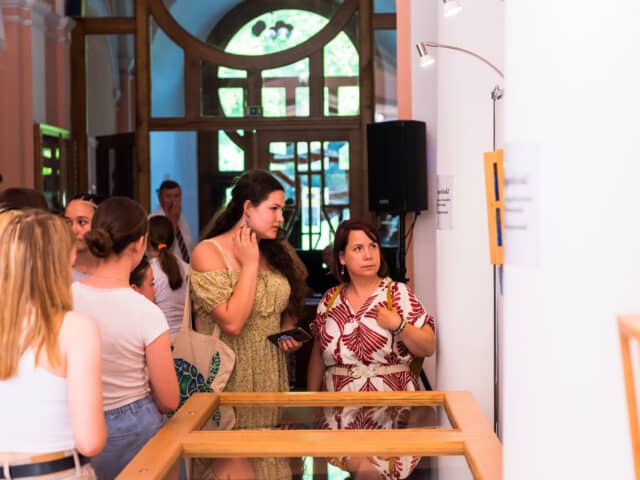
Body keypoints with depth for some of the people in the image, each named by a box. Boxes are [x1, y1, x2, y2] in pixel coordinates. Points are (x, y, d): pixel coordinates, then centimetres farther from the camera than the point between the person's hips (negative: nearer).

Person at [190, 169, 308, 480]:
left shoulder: (275, 252, 7)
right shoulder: (208, 253, -12)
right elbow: (232, 322, -22)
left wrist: (290, 331, 1)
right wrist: (250, 264, -15)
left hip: (271, 377, 6)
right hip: (229, 383, -6)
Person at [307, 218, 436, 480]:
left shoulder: (399, 294, 1)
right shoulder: (330, 300, 9)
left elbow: (429, 348, -1)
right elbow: (318, 356, 16)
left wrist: (398, 324, -16)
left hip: (392, 415, -2)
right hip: (341, 417, 3)